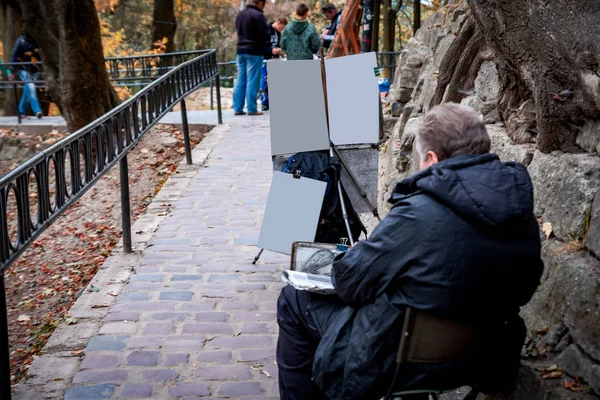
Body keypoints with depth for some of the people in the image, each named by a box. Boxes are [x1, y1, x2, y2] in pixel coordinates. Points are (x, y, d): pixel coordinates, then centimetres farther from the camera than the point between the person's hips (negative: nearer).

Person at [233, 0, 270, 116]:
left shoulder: (240, 14, 13)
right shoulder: (258, 15, -12)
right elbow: (265, 35, -14)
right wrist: (265, 41, 7)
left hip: (241, 50, 7)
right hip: (254, 51, -7)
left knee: (240, 80, 9)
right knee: (252, 81, -4)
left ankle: (238, 108, 9)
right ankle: (252, 109, -4)